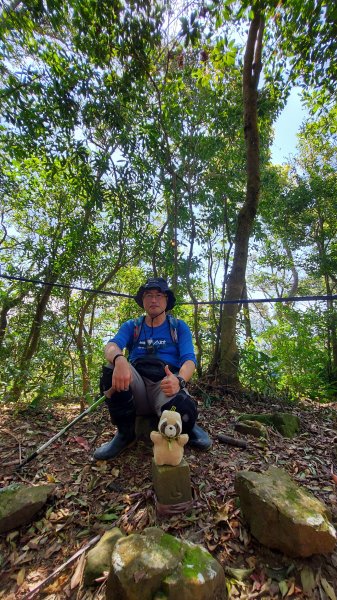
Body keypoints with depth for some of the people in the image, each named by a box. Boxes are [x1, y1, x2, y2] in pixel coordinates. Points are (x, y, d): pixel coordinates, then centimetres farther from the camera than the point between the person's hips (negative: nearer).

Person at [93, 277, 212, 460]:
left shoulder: (179, 326, 10)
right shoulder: (131, 326, 13)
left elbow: (189, 360, -4)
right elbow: (110, 346, -7)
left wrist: (179, 380, -29)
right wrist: (119, 359, -33)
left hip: (166, 384, -2)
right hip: (136, 386, 2)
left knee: (181, 410, -37)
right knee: (113, 368, -29)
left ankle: (188, 428, 4)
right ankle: (125, 433, -7)